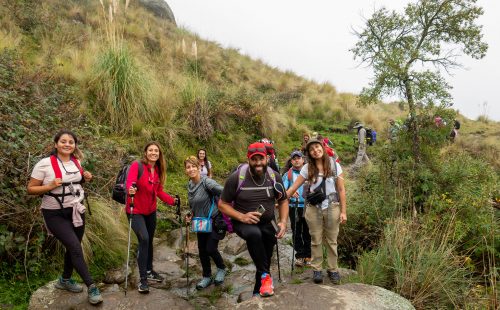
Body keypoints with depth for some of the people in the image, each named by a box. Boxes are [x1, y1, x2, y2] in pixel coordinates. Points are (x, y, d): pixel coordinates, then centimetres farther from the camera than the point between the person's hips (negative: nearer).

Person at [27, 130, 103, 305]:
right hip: (55, 214, -6)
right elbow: (30, 189, -9)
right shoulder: (44, 164, -14)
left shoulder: (76, 161, 3)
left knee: (72, 247, 14)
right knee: (75, 247, -13)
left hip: (76, 211, 6)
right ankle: (91, 287, -4)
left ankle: (65, 280, 37)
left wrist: (86, 179, 0)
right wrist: (50, 186, -25)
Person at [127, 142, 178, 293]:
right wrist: (131, 189, -50)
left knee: (149, 241, 16)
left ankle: (149, 271, 36)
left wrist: (172, 200, -7)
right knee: (144, 239, -19)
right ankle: (142, 279, -9)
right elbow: (130, 183, -28)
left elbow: (159, 191, 5)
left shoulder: (158, 170, 2)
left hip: (150, 211, 6)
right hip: (136, 211, -6)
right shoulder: (136, 165, -15)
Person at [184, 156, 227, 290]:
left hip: (215, 221, -7)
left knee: (210, 248, -11)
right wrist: (191, 216, 4)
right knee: (202, 250, 11)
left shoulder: (207, 182, -20)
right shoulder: (189, 185, 4)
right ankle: (207, 277, 30)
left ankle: (221, 269, 19)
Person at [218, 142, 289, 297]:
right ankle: (265, 275, -18)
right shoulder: (236, 177, -19)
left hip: (267, 223, 4)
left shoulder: (274, 176, -9)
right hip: (243, 223, -4)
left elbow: (283, 201, 5)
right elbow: (222, 204, -10)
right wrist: (242, 216, -26)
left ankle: (258, 293, 34)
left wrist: (283, 222, -12)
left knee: (264, 262, 7)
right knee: (254, 234, -36)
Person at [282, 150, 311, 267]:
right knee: (296, 233, 7)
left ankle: (308, 256, 17)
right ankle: (299, 256, 18)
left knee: (307, 232, 5)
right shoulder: (288, 174, 6)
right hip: (294, 207, 1)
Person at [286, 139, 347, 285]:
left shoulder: (334, 165, -3)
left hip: (332, 207, 0)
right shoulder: (307, 168, -2)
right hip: (313, 208, 1)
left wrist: (343, 211, -5)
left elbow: (341, 190, -1)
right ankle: (317, 269, 21)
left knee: (331, 240, 9)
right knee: (316, 241, 8)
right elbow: (293, 188, 0)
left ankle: (333, 269, 22)